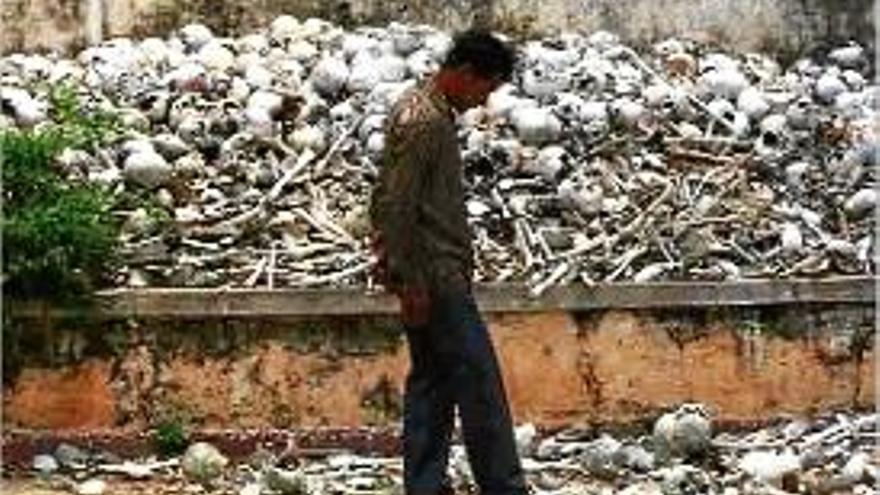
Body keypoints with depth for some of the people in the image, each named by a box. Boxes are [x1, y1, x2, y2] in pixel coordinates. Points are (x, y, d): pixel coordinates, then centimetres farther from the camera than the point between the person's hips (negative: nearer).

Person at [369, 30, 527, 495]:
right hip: (434, 276, -10)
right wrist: (410, 282, -20)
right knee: (478, 378, -6)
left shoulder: (431, 112, 14)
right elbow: (396, 208, -21)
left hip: (439, 272, 10)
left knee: (432, 379, 11)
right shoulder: (423, 122, -18)